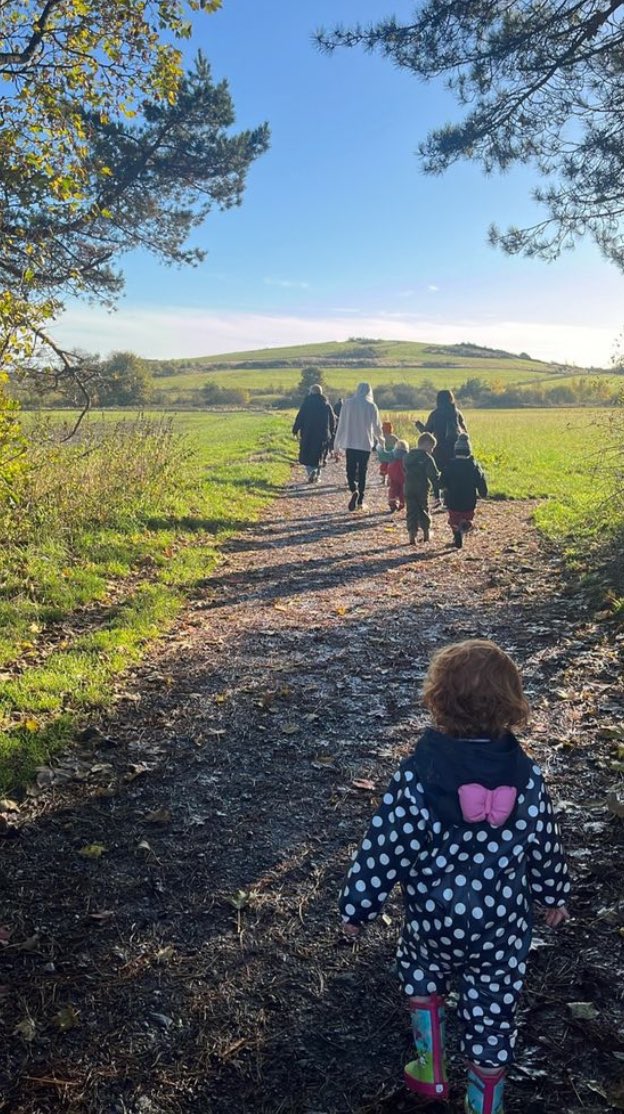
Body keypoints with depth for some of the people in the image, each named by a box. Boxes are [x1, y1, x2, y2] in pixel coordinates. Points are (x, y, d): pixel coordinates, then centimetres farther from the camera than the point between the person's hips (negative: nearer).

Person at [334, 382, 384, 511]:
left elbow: (341, 424, 0)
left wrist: (337, 442, 9)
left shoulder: (348, 403, -2)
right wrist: (380, 438, 24)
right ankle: (360, 502, 6)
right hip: (366, 443, 0)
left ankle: (354, 490, -21)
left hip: (350, 442, 0)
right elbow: (377, 425, 5)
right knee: (362, 472, 7)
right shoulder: (371, 406, -2)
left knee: (350, 470, 7)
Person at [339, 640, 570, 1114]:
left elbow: (386, 849, -16)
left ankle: (431, 1071, 39)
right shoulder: (526, 776, -15)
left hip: (433, 917, 0)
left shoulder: (417, 775, -23)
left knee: (422, 973, 30)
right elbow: (544, 846, 0)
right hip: (502, 924, 1)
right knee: (492, 1010, 18)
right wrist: (555, 895, 19)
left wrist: (358, 906, -1)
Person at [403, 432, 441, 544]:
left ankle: (412, 535, -6)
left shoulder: (408, 456, 9)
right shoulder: (427, 458, -10)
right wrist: (437, 494, -9)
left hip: (408, 490, 3)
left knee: (411, 512, 5)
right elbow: (434, 476, -12)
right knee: (423, 511, 15)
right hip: (422, 490, -3)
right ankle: (426, 533, 26)